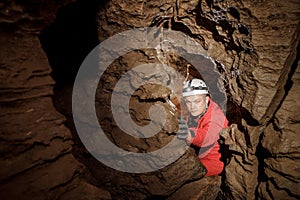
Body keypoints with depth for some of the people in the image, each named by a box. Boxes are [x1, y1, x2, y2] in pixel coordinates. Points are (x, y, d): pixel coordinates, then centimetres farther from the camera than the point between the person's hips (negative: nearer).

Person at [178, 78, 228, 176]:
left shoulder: (215, 116, -26)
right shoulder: (193, 112, -5)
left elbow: (207, 136, -47)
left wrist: (189, 135, -67)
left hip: (214, 161, -6)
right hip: (198, 155, 6)